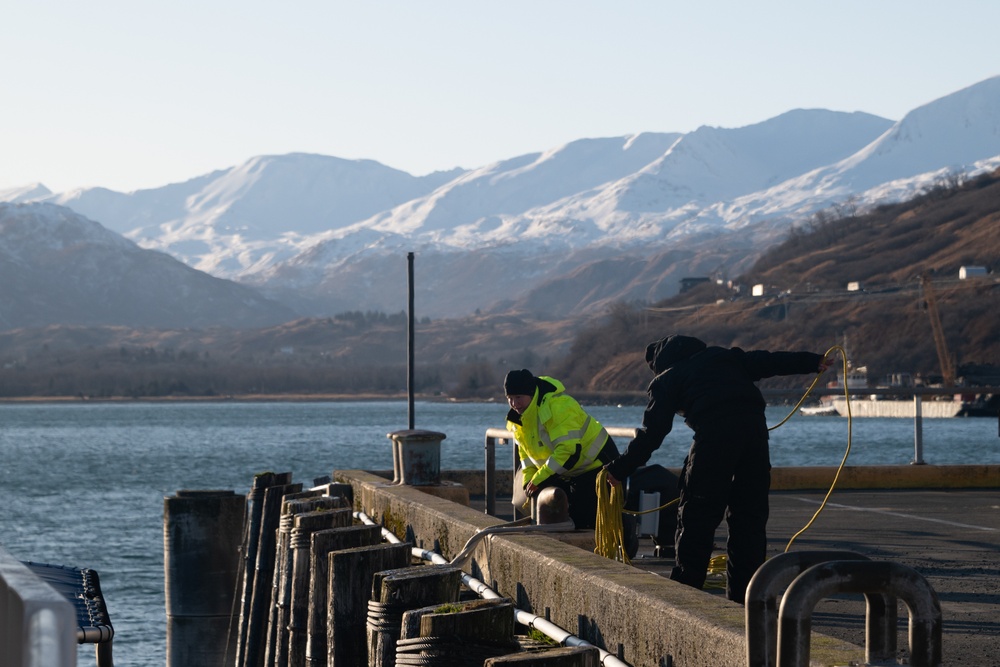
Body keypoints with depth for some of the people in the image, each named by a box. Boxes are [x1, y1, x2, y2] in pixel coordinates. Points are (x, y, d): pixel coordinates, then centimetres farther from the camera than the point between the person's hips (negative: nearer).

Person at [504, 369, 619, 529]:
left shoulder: (558, 405, -31)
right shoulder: (516, 419, -1)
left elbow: (569, 451, -38)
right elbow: (526, 454, 10)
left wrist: (538, 479, -35)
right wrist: (528, 481, -9)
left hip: (596, 465, -9)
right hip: (568, 474, 9)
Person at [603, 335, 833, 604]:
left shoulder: (666, 381, 17)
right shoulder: (724, 357, 29)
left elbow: (651, 433, 10)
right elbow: (765, 362, 25)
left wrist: (619, 469, 16)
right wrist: (812, 362, 31)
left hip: (714, 434, -4)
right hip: (754, 427, 4)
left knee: (696, 518, 3)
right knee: (750, 516, 11)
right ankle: (745, 596, 11)